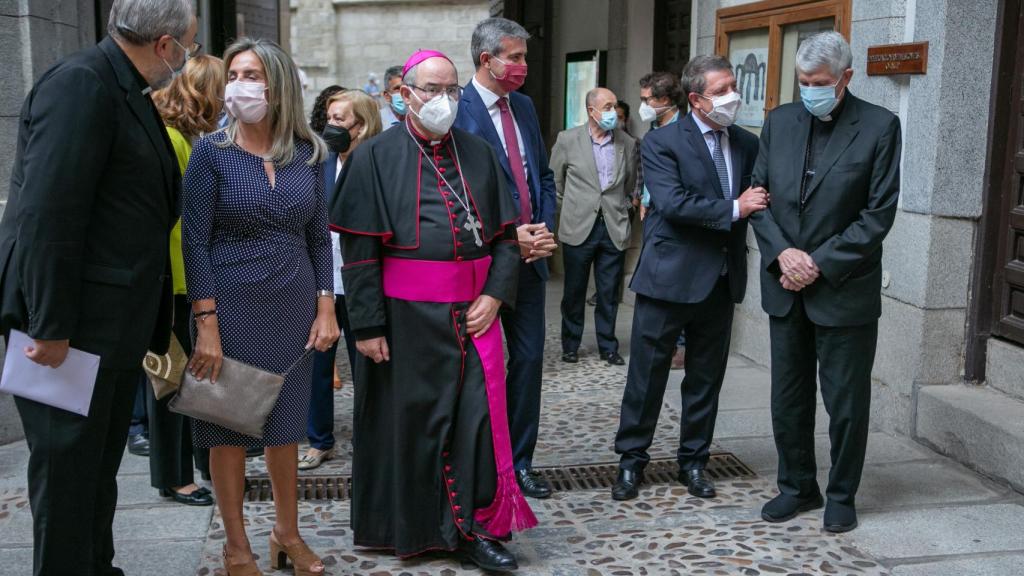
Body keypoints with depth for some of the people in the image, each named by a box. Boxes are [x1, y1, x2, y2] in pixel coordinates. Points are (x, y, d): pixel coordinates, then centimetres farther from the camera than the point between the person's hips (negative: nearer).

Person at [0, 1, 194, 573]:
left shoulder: (129, 92, 12)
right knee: (68, 466, 3)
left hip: (116, 323, 9)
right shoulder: (80, 83, -16)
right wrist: (51, 327, -23)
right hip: (72, 327, -9)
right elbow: (48, 214, -23)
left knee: (100, 464, 18)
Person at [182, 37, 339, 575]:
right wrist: (206, 325, -16)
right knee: (229, 428, 6)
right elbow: (194, 241, -10)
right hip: (231, 305, -3)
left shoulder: (306, 153, 3)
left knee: (284, 423, 13)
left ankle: (287, 531, 29)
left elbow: (319, 236, 7)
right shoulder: (211, 152, -7)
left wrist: (326, 308, 1)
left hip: (293, 306, 3)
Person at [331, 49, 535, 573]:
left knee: (476, 415, 0)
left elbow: (505, 234, 10)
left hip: (473, 312, 3)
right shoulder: (376, 157, -3)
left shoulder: (478, 154, 9)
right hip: (406, 318, -3)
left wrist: (494, 295, -5)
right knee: (409, 420, 9)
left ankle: (472, 528, 11)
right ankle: (406, 526, 27)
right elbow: (359, 249, -7)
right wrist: (367, 324, -11)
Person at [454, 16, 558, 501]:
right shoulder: (459, 111, -13)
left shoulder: (524, 107, 10)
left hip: (529, 256, 6)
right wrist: (508, 236, -17)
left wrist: (544, 228, -2)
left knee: (529, 359, 9)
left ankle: (520, 461, 21)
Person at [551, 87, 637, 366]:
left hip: (614, 228, 2)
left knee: (609, 293, 7)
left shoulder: (627, 144, 5)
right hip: (579, 227, -1)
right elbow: (555, 178, 10)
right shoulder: (568, 140, -2)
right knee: (574, 291, 7)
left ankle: (608, 347, 19)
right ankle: (570, 345, 21)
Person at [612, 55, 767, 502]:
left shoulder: (747, 144, 10)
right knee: (647, 376, 4)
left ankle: (693, 462, 27)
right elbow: (672, 202, -20)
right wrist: (733, 209, -19)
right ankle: (631, 461, 17)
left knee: (706, 377, 13)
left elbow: (757, 201, 11)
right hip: (670, 277, -5)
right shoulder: (662, 142, -7)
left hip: (721, 280, 5)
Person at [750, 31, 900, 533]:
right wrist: (782, 253, -10)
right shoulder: (780, 121, 5)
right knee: (788, 397, 13)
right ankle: (797, 486, 29)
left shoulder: (880, 126, -7)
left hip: (845, 289, -4)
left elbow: (879, 213, -10)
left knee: (846, 402, 7)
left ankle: (842, 496, 24)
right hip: (786, 286, 4)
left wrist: (821, 263, -14)